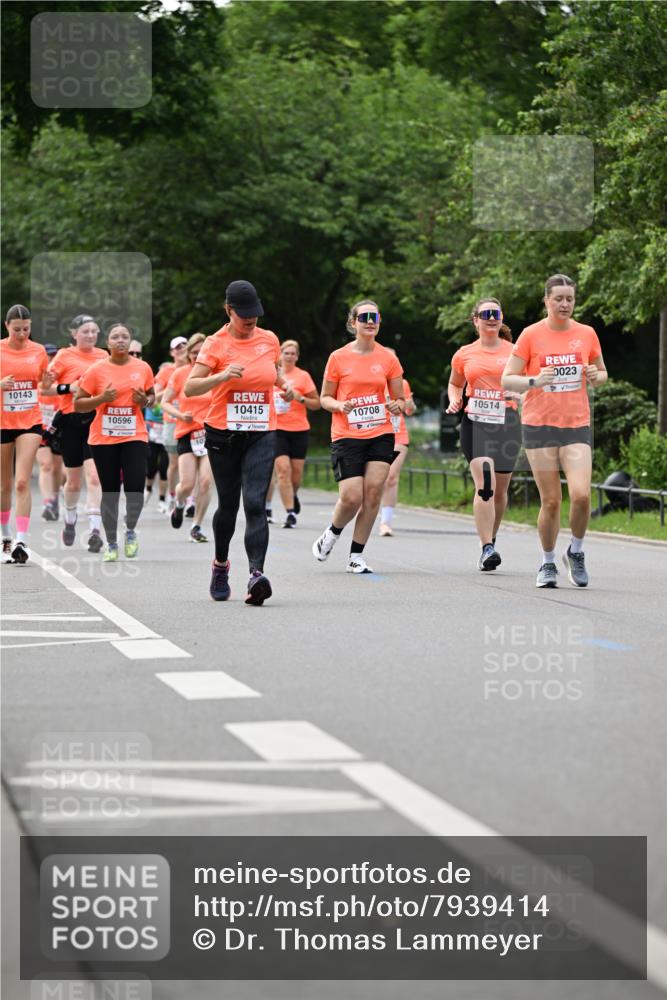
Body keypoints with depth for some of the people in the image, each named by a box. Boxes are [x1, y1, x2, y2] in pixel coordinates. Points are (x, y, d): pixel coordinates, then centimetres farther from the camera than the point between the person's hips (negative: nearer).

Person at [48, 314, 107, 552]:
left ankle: (95, 530, -20)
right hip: (72, 422, -1)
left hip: (97, 421, 1)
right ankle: (70, 520, 39)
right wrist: (69, 387, -16)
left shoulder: (103, 356, 10)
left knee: (94, 475, -15)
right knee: (74, 480, 12)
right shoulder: (65, 356, 0)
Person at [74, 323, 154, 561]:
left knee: (135, 487, -14)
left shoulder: (143, 368, 3)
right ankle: (111, 544, 18)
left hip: (134, 437, 1)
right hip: (103, 439, -1)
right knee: (110, 492, 4)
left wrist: (145, 400, -5)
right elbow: (77, 404, -1)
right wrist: (102, 398, -17)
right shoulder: (96, 369, -4)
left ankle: (130, 531, 14)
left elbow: (152, 397, 18)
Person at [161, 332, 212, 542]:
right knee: (187, 484, -7)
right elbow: (165, 402, 6)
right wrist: (180, 415, -12)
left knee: (206, 481, -11)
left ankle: (197, 527, 3)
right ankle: (179, 506, 29)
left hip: (210, 433, 0)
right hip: (187, 433, 0)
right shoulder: (180, 374, 0)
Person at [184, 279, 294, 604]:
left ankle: (256, 574, -27)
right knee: (228, 504, 10)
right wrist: (222, 376, -29)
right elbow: (189, 388, -14)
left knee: (255, 503, -15)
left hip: (262, 434, 1)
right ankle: (220, 565, 35)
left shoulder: (270, 340, 7)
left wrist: (284, 385, 6)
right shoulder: (216, 343, -5)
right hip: (223, 434, -1)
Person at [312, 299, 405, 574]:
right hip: (346, 436, -2)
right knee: (351, 498, -11)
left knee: (373, 494, -7)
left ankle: (357, 556, 5)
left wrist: (397, 406, -10)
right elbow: (325, 398, 7)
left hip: (380, 435, 2)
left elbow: (399, 399, 13)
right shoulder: (338, 358, 0)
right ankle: (331, 535, 21)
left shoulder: (388, 358, 6)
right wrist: (339, 406, -15)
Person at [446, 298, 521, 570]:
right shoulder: (464, 355, 8)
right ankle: (487, 548, -21)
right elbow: (455, 384, 23)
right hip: (475, 423, -1)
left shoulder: (514, 352, 5)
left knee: (500, 490, 9)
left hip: (507, 423, 1)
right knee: (484, 485, -18)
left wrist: (519, 395, -11)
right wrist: (454, 401, 3)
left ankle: (490, 541, 31)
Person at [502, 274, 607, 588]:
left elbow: (602, 373, 19)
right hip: (539, 425, -1)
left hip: (577, 425, 1)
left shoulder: (586, 334, 6)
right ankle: (548, 563, 19)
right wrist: (534, 381, -20)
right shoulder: (531, 335, -2)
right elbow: (507, 379, -1)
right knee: (550, 501, -1)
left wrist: (595, 376, -5)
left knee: (581, 495, -15)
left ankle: (576, 551, 10)